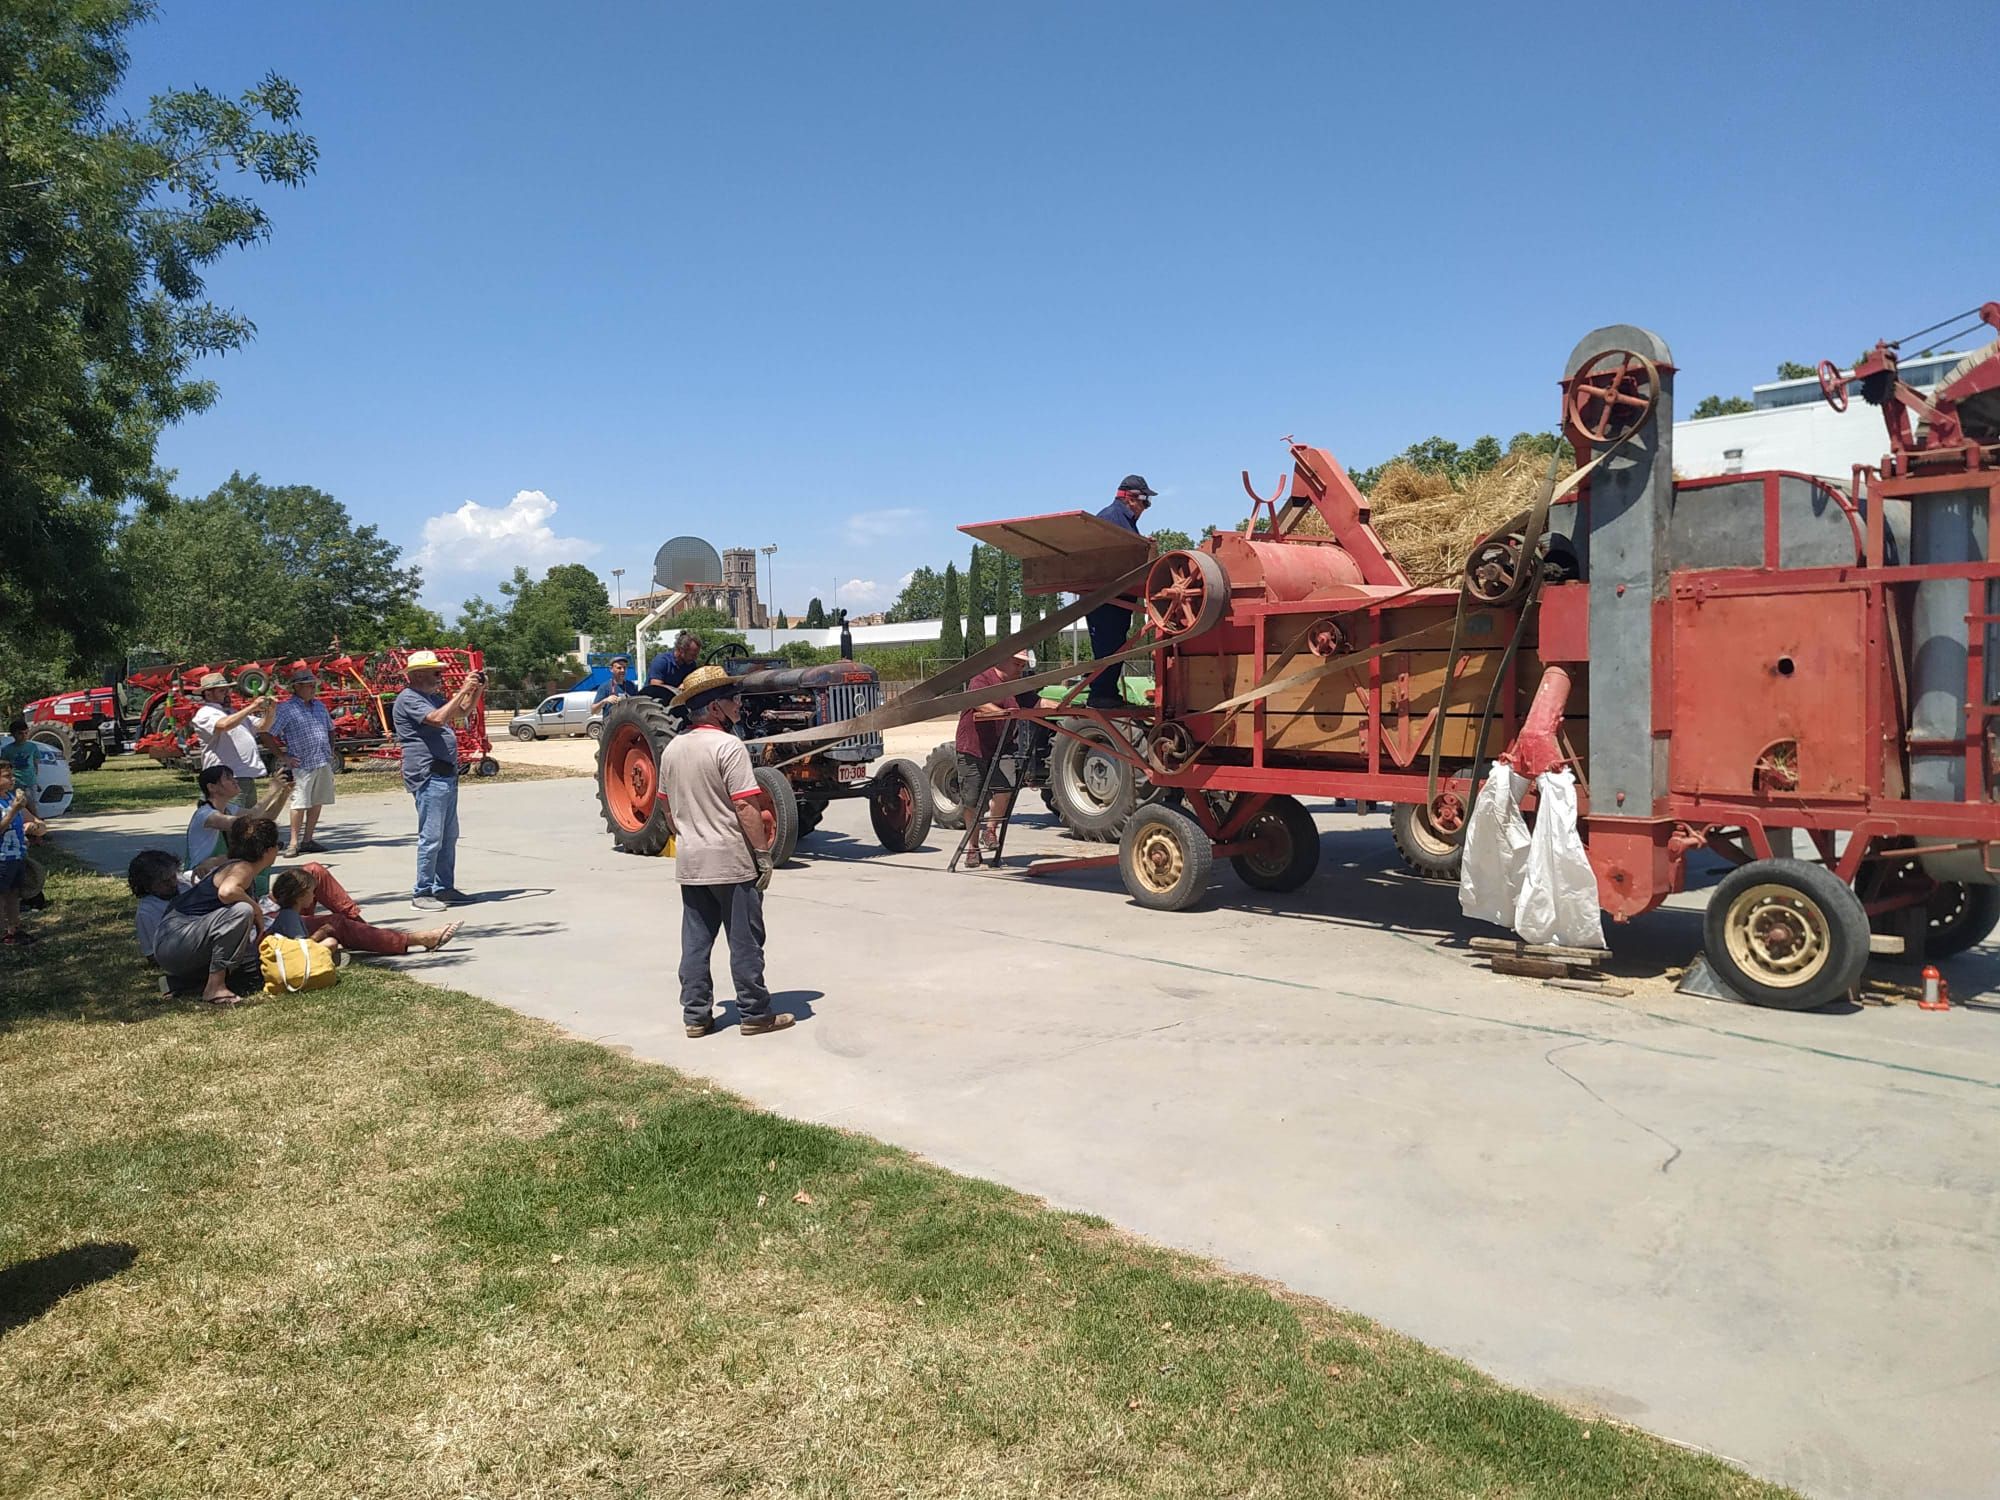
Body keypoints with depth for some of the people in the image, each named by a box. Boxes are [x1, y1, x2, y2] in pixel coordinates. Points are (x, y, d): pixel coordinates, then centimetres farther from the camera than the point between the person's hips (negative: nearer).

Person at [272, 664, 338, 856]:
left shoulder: (319, 706, 14)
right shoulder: (286, 708, -7)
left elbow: (330, 729, 27)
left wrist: (331, 751, 15)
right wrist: (284, 757, -10)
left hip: (323, 762, 6)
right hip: (302, 764, -6)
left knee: (317, 803, 9)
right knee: (300, 803, -6)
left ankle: (308, 840, 16)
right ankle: (294, 843, 0)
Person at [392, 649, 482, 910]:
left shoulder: (433, 697, 19)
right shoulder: (409, 699, -10)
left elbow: (462, 712, 29)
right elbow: (438, 718, -25)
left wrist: (476, 690, 13)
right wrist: (463, 690, -20)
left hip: (446, 774, 10)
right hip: (429, 775, -10)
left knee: (449, 835, 14)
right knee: (431, 837, -10)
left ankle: (444, 887, 22)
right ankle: (423, 893, -5)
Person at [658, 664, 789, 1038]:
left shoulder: (672, 749, 8)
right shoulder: (728, 746, -15)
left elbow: (669, 808, 15)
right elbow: (745, 807, -18)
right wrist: (763, 854, -13)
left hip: (689, 863, 7)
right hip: (732, 862, -7)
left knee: (695, 940, 12)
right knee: (745, 941, 3)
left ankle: (695, 1015, 16)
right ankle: (754, 1014, 11)